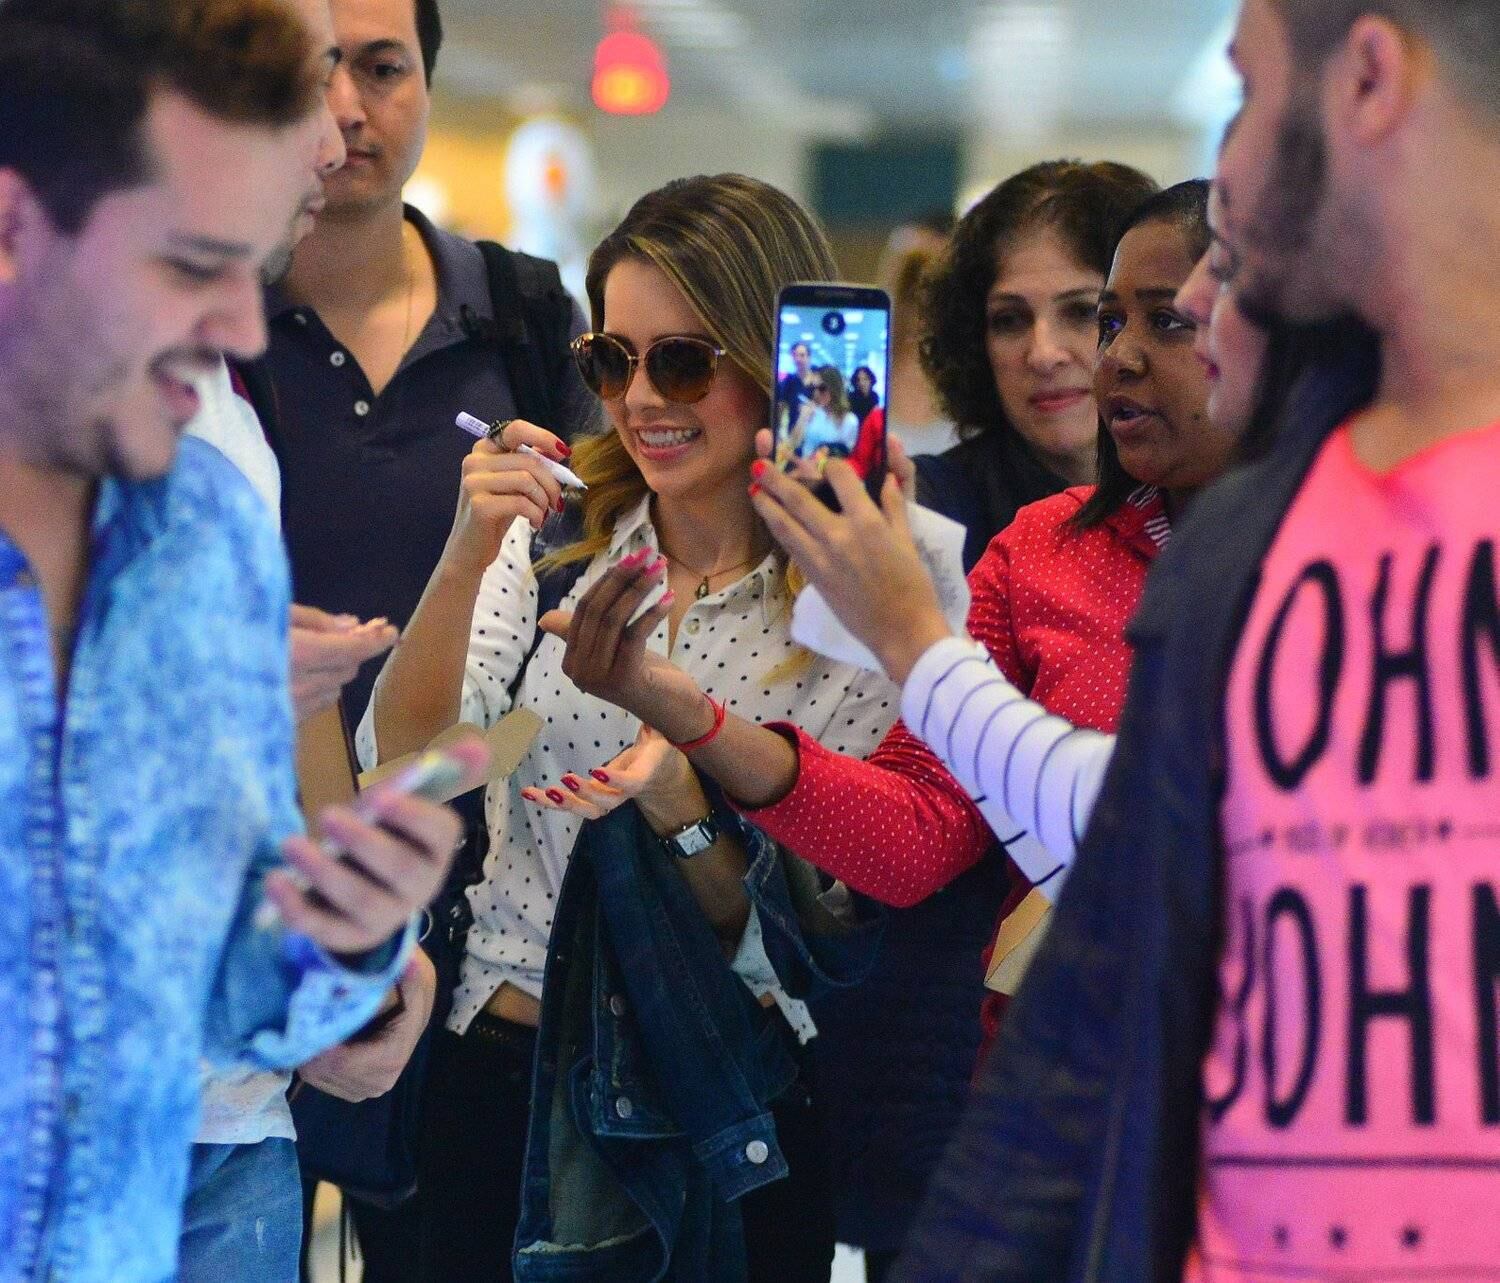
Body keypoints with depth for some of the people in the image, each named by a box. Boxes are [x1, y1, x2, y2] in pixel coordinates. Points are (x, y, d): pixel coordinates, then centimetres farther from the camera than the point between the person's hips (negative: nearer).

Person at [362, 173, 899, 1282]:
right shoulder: (551, 540, 1)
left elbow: (798, 934, -8)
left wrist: (679, 801, -26)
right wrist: (468, 556, -21)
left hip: (730, 1116, -2)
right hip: (501, 1075, 2)